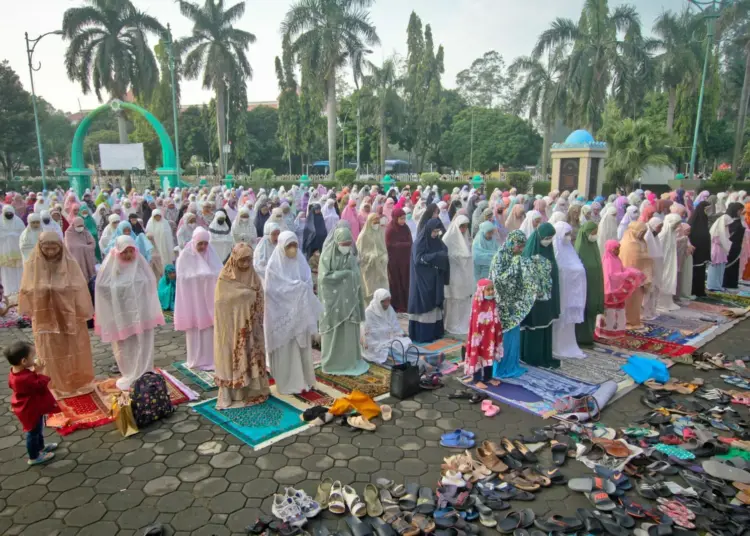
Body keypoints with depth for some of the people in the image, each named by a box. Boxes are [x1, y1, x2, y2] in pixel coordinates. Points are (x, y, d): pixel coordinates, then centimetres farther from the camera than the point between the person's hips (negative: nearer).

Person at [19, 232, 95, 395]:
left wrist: (84, 312, -5)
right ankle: (57, 384, 29)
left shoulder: (70, 263, -11)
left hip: (70, 316, 0)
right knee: (51, 353, 12)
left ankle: (77, 380, 32)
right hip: (46, 317, 1)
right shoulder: (32, 264, -9)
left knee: (74, 351, 13)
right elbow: (27, 292, 1)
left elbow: (80, 290, -7)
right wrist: (31, 313, 4)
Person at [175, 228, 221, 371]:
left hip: (209, 298, 3)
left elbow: (220, 273, 3)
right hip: (193, 299, -3)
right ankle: (197, 360, 15)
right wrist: (200, 276, -17)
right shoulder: (185, 256, -5)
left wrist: (208, 275, -12)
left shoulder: (211, 254, 5)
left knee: (210, 329, 3)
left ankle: (210, 359, 15)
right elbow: (183, 277, -10)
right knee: (195, 330, 3)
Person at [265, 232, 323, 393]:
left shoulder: (300, 261, 6)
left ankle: (303, 380, 22)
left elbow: (308, 284, 4)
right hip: (282, 312, -5)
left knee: (302, 346, 10)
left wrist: (301, 287, -16)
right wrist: (298, 287, -16)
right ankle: (288, 384, 13)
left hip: (300, 312, 5)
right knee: (285, 349, 2)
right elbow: (274, 289, -16)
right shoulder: (274, 264, -9)